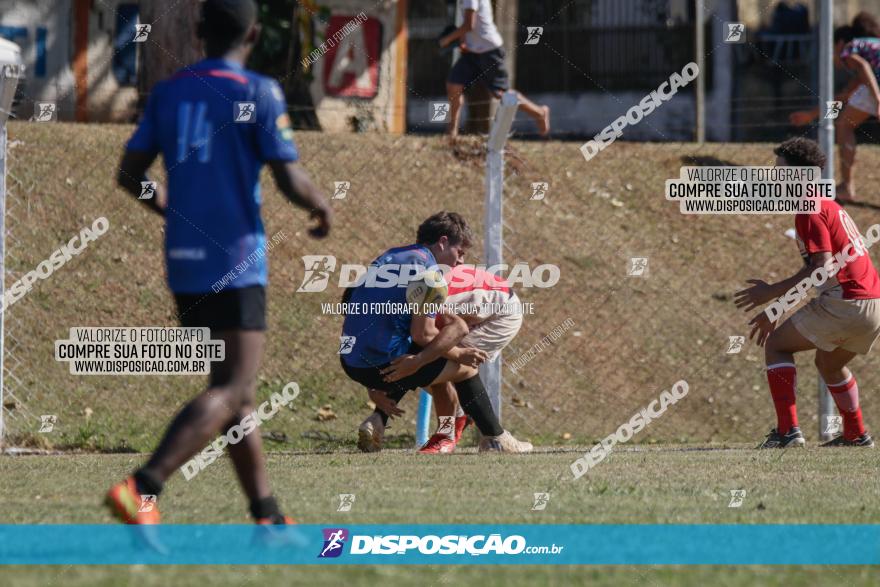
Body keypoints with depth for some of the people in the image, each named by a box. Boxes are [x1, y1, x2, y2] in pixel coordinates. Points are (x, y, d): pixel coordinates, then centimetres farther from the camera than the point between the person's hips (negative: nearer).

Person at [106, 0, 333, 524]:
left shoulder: (168, 92, 8)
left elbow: (130, 174, 9)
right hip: (236, 264, -7)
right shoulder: (258, 93, -8)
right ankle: (142, 488, -27)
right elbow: (291, 180, -13)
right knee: (233, 392, -9)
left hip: (184, 264, 7)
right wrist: (322, 207, 9)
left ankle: (267, 516, 14)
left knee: (237, 389, 14)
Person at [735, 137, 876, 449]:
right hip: (874, 304, 9)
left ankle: (787, 430, -9)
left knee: (776, 345, 1)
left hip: (844, 303, -9)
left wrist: (772, 292, -14)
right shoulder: (829, 206, 22)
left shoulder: (810, 211, -9)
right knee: (829, 363, 31)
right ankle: (855, 434, 37)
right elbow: (813, 269, 28)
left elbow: (822, 269, -19)